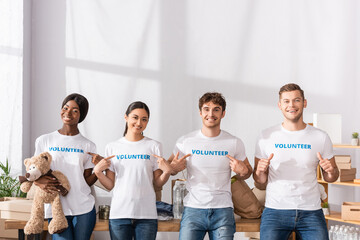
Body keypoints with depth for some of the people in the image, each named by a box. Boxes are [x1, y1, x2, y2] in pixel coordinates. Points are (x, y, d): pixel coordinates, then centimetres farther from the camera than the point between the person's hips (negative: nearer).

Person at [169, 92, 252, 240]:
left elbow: (247, 172, 15)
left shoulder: (235, 143, 4)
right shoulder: (185, 142, 3)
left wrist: (243, 171, -8)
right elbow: (170, 168, 14)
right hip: (193, 209, 0)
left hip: (223, 211, 0)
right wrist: (174, 168, -9)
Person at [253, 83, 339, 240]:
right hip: (275, 210, -1)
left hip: (311, 211, 1)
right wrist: (260, 171, -14)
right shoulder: (267, 137, 4)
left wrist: (330, 171, -9)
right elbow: (260, 183, 8)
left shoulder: (321, 137, 5)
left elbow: (330, 178, 14)